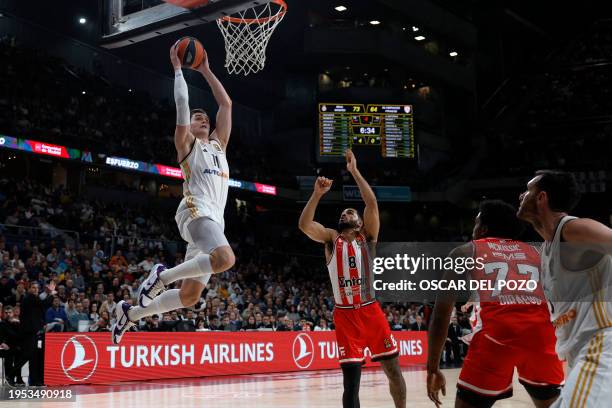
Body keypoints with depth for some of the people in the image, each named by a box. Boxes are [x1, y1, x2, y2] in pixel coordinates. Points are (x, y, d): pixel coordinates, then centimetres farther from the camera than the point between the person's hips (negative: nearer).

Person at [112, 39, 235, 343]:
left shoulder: (218, 144, 27)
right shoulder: (186, 143, 11)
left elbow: (226, 104, 28)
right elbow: (182, 104, 1)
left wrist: (206, 71, 29)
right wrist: (178, 68, 8)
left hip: (215, 218, 7)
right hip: (196, 212, -7)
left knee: (190, 295, 4)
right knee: (225, 259, -35)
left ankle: (130, 313, 20)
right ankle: (162, 276, -16)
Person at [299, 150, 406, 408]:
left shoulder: (367, 237, 7)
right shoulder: (331, 239, 8)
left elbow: (372, 203, -6)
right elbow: (304, 224, -10)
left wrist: (354, 171, -7)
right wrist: (317, 194, -19)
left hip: (371, 311, 1)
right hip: (345, 315, -1)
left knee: (393, 370, 6)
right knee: (351, 380, -1)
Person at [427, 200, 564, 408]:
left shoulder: (465, 251, 22)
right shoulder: (535, 252, 30)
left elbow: (441, 313, 15)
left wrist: (433, 369, 19)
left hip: (497, 329, -3)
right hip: (540, 329, 3)